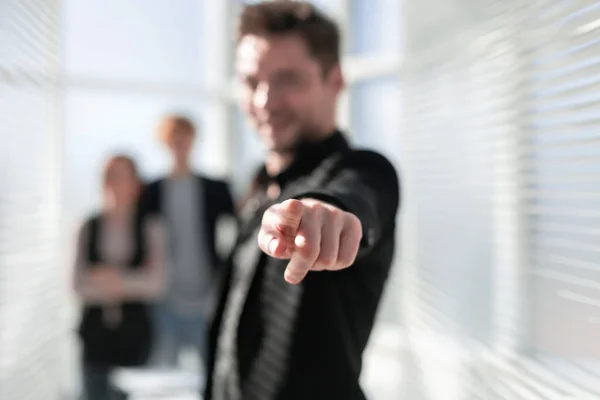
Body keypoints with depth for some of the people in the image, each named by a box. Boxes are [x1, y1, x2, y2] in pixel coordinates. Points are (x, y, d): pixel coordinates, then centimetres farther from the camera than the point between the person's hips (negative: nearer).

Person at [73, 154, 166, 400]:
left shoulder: (150, 228, 1)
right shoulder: (90, 228, 6)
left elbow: (156, 283, -5)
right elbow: (79, 285, 1)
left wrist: (121, 280, -13)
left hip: (133, 333, -2)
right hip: (96, 331, 2)